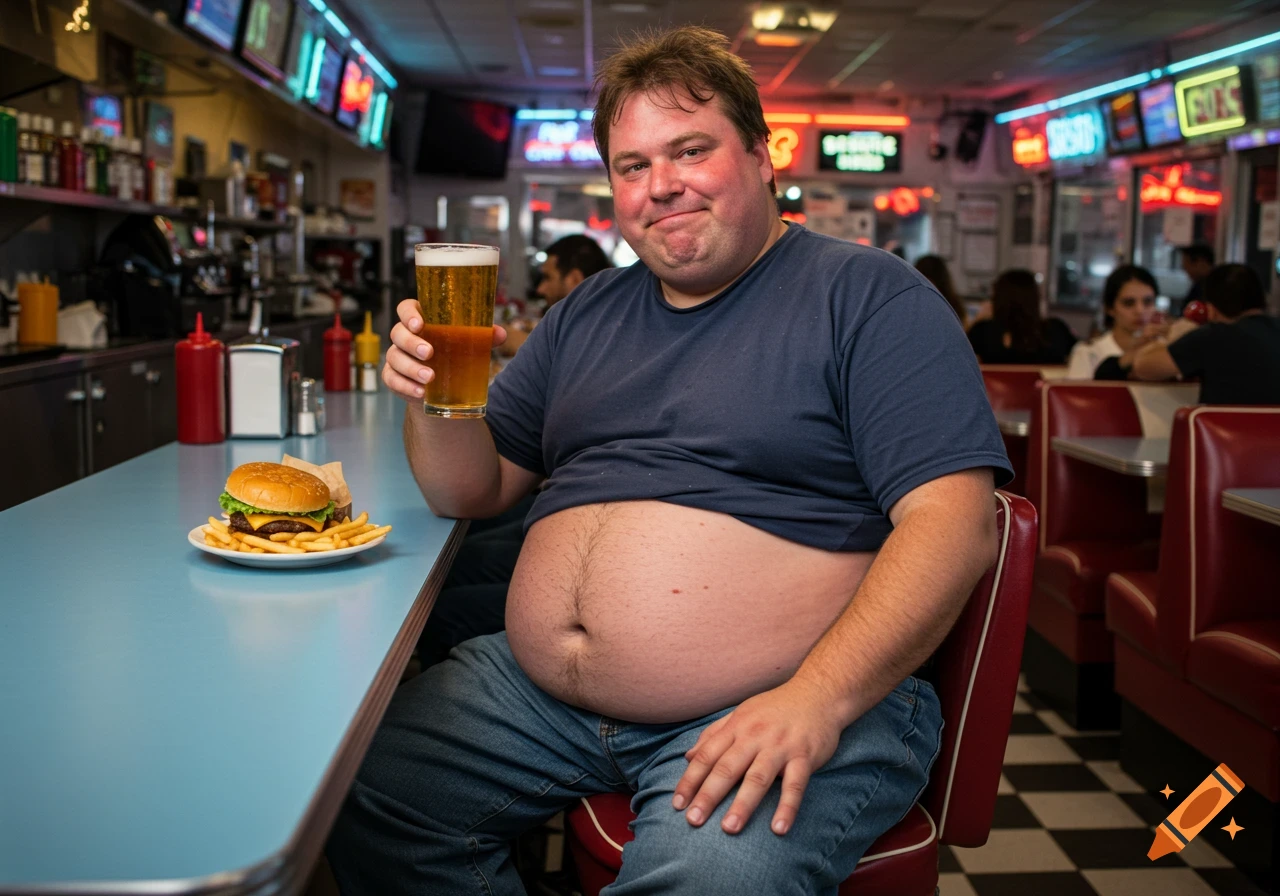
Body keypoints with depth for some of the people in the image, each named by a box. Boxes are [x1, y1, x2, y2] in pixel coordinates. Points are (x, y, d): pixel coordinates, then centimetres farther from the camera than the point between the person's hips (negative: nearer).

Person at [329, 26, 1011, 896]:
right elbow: (476, 490, 20)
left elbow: (955, 520, -12)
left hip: (800, 706, -6)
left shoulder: (867, 295, -2)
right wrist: (436, 402, -2)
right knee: (355, 789, -5)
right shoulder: (586, 315, 18)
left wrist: (818, 700, -24)